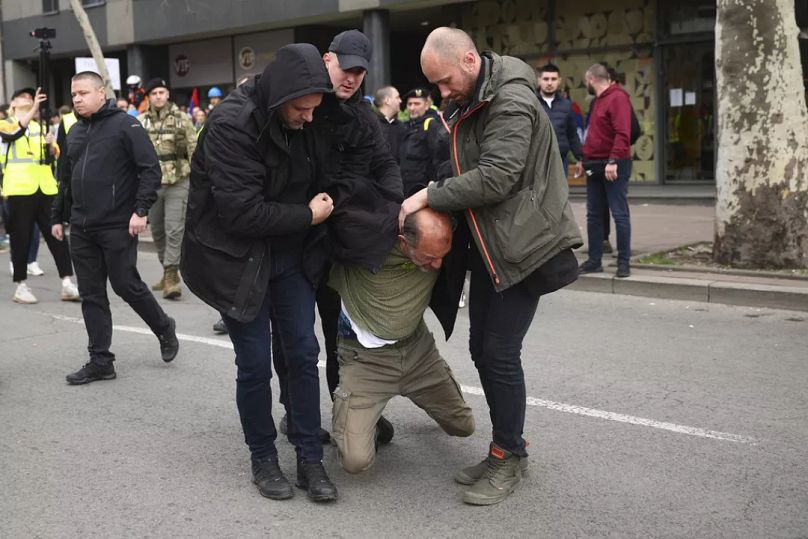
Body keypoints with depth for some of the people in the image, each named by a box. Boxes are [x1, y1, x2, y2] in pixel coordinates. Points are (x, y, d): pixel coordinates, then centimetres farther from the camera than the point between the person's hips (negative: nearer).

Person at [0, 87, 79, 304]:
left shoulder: (40, 126, 20)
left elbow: (53, 156, 17)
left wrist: (51, 145, -4)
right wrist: (34, 109, -28)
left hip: (45, 189, 4)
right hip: (19, 190, -4)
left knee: (57, 235, -1)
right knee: (21, 239, 0)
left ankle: (67, 284, 0)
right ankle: (21, 286, 9)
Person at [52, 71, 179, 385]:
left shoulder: (125, 125, -6)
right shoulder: (74, 132, 15)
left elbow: (151, 169, -12)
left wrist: (141, 210, -19)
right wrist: (58, 216, 20)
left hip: (117, 226, -7)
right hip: (81, 229, 7)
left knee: (126, 285, -1)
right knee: (91, 295, 6)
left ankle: (164, 329, 25)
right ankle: (100, 361, 13)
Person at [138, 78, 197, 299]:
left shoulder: (181, 118, 0)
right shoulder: (141, 122, 6)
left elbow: (193, 149, 0)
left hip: (177, 182, -3)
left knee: (174, 230, -9)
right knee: (157, 231, 11)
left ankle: (171, 276, -8)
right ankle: (167, 271, 25)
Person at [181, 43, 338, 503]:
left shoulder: (303, 122, -1)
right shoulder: (231, 125, -23)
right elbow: (240, 211, -26)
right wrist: (307, 215, -17)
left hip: (289, 255, 6)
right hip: (237, 259, -6)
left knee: (303, 354, 4)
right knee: (255, 364, 0)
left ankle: (310, 459, 14)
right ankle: (263, 458, 19)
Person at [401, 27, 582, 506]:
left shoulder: (512, 102, -18)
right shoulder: (468, 104, 12)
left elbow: (495, 178, -26)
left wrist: (429, 196, -18)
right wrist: (438, 202, 5)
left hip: (522, 245, -9)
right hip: (487, 246, 10)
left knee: (501, 352, -8)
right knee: (482, 349, 11)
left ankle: (510, 458, 8)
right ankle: (506, 448, 23)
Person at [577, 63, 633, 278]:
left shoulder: (617, 98, -10)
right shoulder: (597, 101, 19)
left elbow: (622, 133, -20)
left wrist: (613, 161, -26)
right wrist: (586, 159, 15)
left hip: (614, 166, -9)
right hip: (595, 166, 9)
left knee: (620, 214, -4)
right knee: (593, 215, 10)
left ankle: (624, 262, 0)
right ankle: (594, 260, 16)